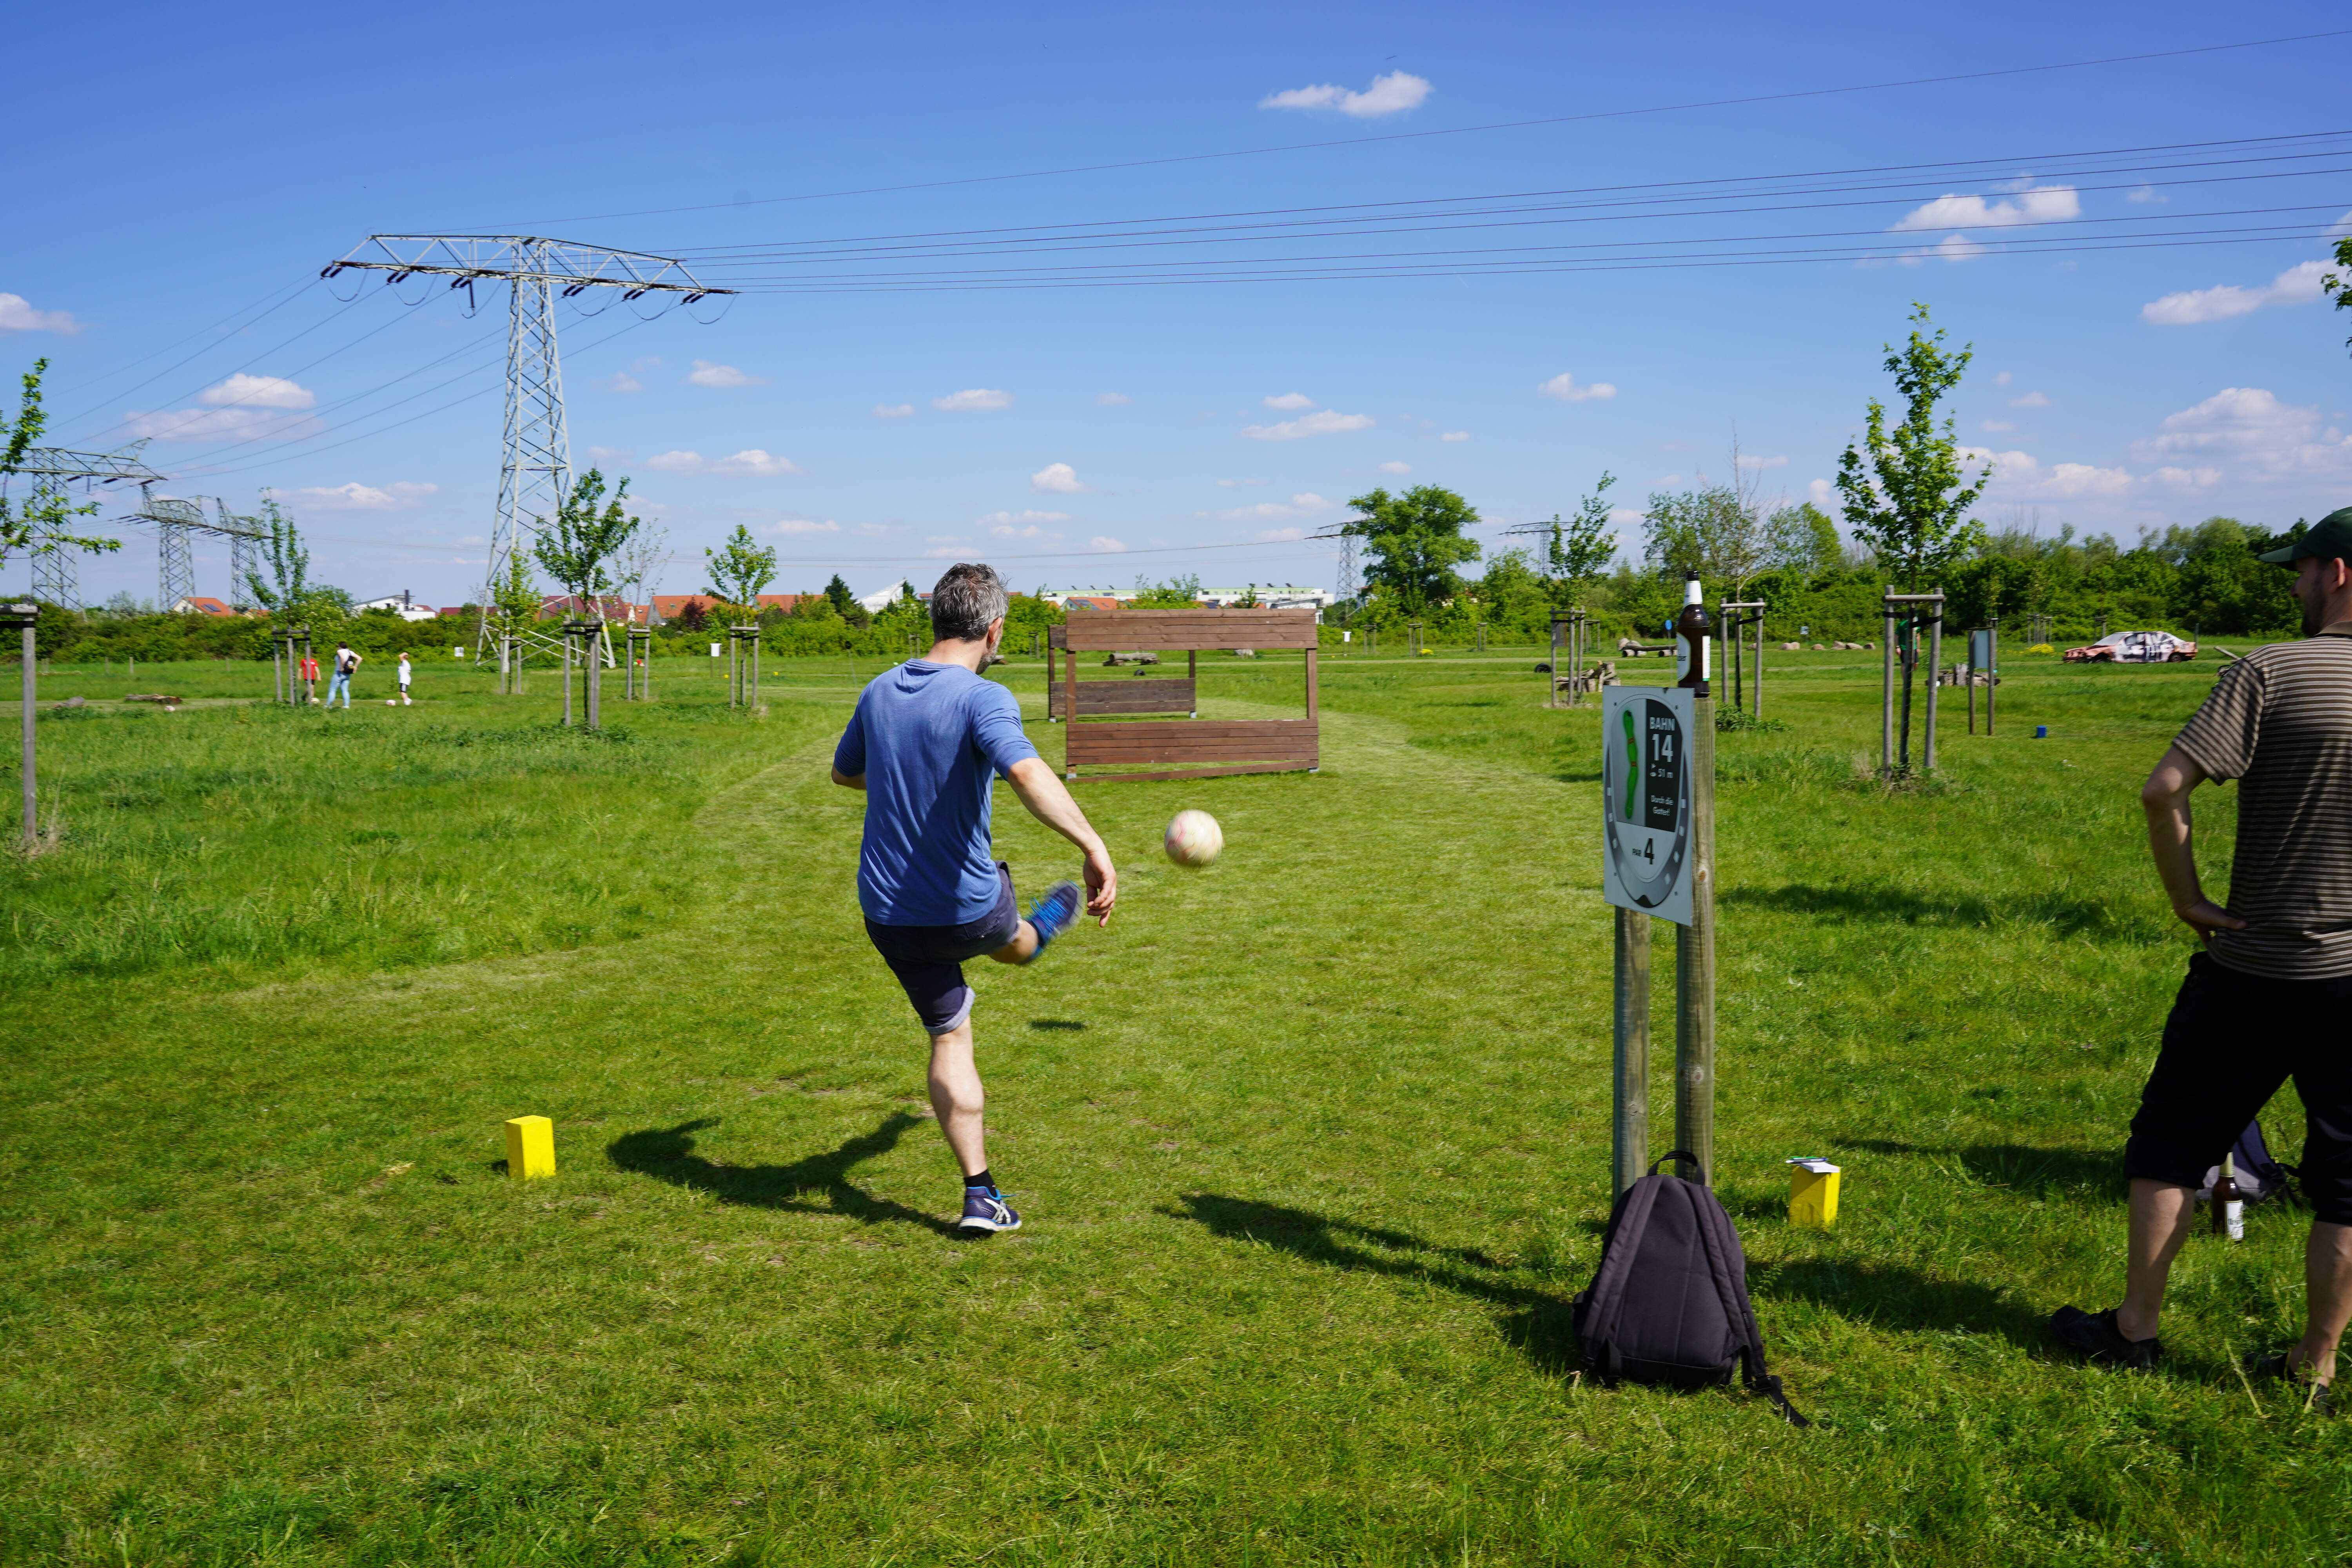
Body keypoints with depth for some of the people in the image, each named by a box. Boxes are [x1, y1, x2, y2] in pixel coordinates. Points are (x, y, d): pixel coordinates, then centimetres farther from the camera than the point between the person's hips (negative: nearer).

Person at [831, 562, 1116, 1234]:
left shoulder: (879, 692, 1)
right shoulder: (983, 699, -20)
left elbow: (844, 772, 19)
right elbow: (1028, 774, -39)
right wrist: (1094, 847, -44)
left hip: (887, 914, 5)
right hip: (967, 910, -5)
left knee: (949, 1039, 13)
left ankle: (980, 1197, 14)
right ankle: (1043, 927, 67)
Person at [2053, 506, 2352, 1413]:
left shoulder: (2273, 673, -13)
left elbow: (2165, 790, -21)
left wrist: (2188, 900, -9)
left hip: (2255, 971, -3)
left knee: (2173, 1142, 12)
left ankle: (2135, 1329, 19)